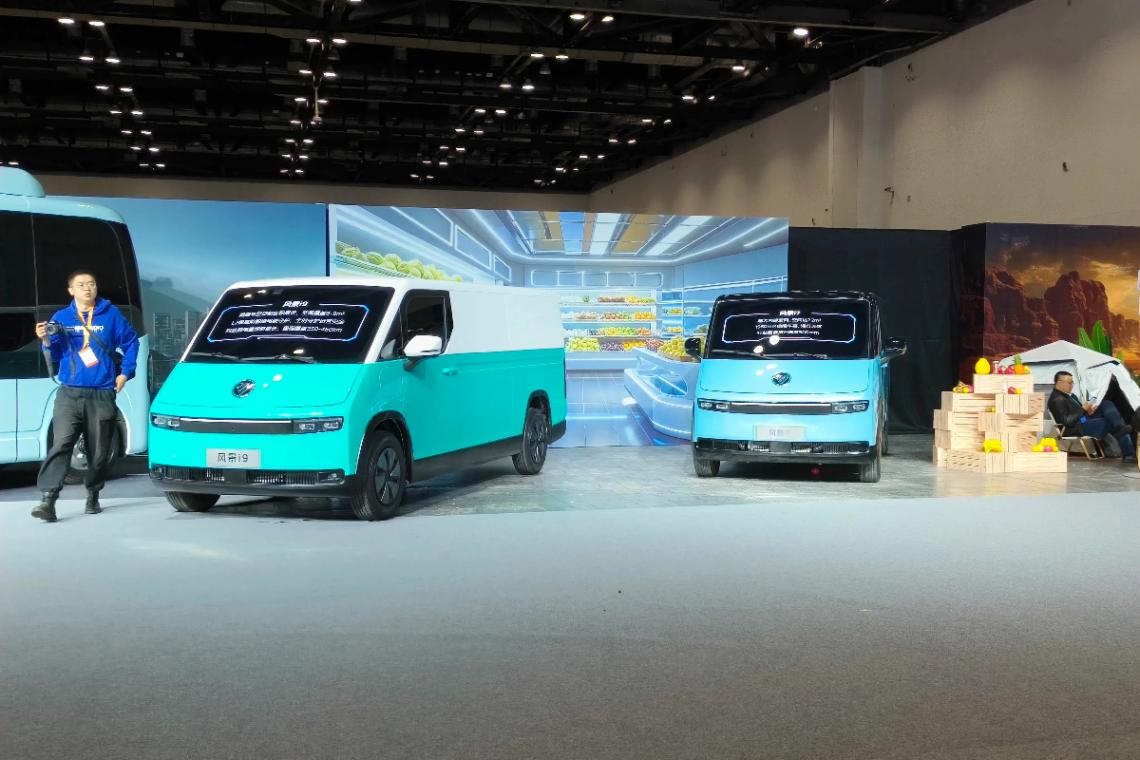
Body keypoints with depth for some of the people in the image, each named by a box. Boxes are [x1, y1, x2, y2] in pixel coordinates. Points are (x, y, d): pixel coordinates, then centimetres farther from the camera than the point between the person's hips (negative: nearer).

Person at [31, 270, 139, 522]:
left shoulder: (110, 315, 6)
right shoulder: (61, 317, 9)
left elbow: (131, 342, 12)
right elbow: (55, 356, 9)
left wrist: (125, 373, 5)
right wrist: (46, 341, -11)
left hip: (102, 395, 0)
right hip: (69, 394, 0)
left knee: (99, 450, 5)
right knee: (60, 444, -16)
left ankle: (93, 496, 25)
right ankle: (48, 499, -20)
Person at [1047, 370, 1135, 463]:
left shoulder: (1068, 395, 18)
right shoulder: (1057, 400, -16)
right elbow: (1067, 421, -23)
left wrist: (1088, 411, 2)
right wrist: (1083, 409, -17)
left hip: (1086, 420, 10)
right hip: (1077, 428, -10)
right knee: (1109, 423, -21)